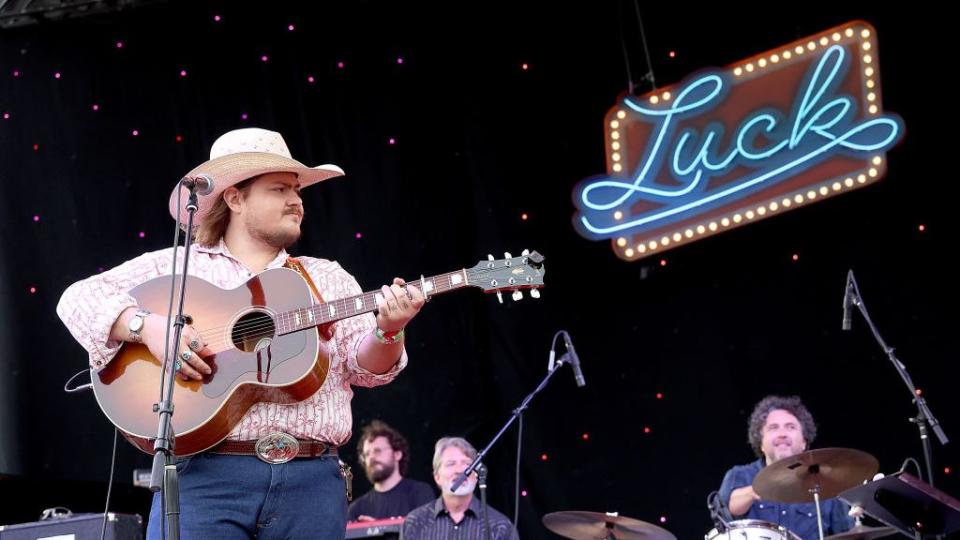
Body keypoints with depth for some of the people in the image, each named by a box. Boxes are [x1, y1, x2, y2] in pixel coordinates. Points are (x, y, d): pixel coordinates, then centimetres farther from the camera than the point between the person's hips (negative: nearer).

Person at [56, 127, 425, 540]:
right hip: (204, 474, -2)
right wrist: (146, 326, -14)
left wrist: (388, 332, -14)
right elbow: (78, 298, 5)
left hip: (312, 479, 3)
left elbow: (365, 367, 9)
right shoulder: (174, 266, 11)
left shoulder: (328, 278, 19)